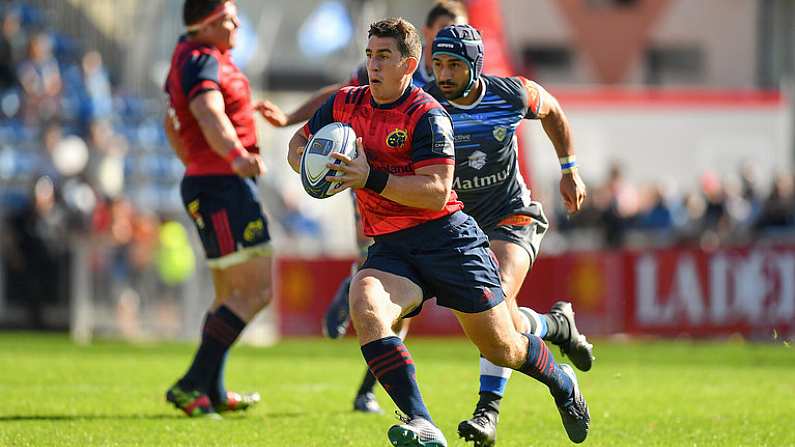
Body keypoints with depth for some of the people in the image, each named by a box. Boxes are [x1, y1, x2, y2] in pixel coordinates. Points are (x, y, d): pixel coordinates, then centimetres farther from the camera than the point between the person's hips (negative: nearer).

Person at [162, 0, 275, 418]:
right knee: (256, 292, -13)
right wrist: (237, 156, -53)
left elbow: (171, 124, 28)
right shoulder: (201, 62, -16)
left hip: (204, 183, 11)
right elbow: (210, 116, -36)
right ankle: (193, 385, -15)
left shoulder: (189, 54, 15)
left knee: (230, 295, 20)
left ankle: (213, 392, 27)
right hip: (223, 188, -11)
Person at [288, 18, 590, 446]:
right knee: (365, 306, -30)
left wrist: (371, 179, -28)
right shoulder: (345, 105, 5)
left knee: (501, 348, 4)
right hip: (389, 249, 4)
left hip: (448, 239, -4)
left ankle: (561, 382, 40)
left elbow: (437, 193, -20)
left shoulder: (427, 115, -13)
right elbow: (298, 144, 20)